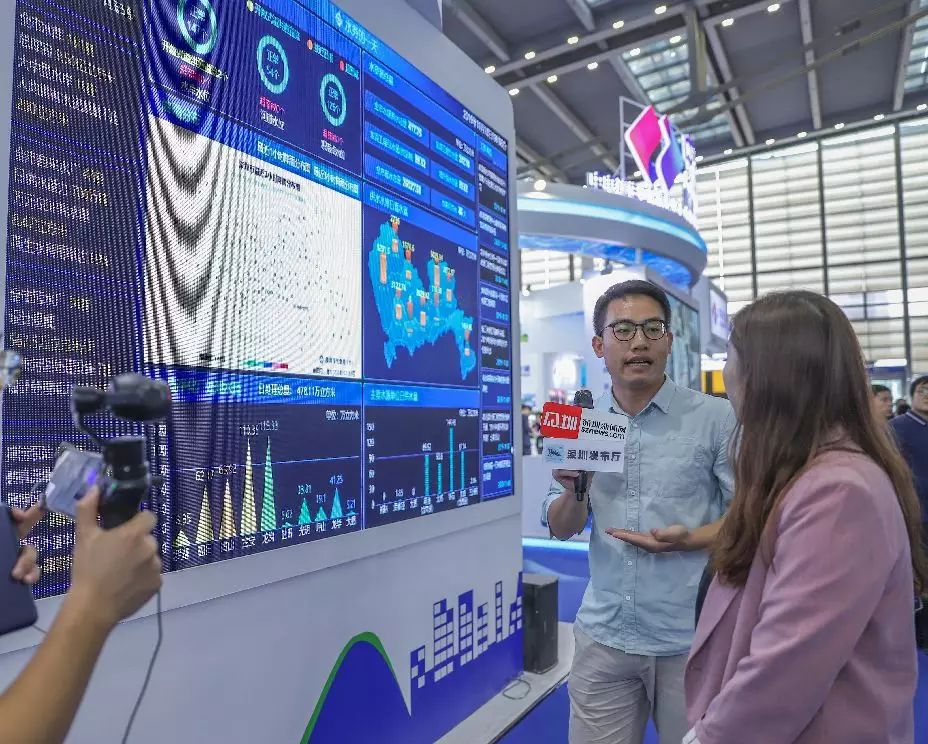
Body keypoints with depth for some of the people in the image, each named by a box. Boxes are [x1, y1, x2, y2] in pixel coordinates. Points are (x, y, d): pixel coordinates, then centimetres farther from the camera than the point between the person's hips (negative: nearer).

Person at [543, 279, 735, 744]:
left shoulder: (716, 419, -9)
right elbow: (560, 528, 7)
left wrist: (688, 539, -22)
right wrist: (574, 493, -14)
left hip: (692, 638, -2)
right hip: (603, 636, 3)